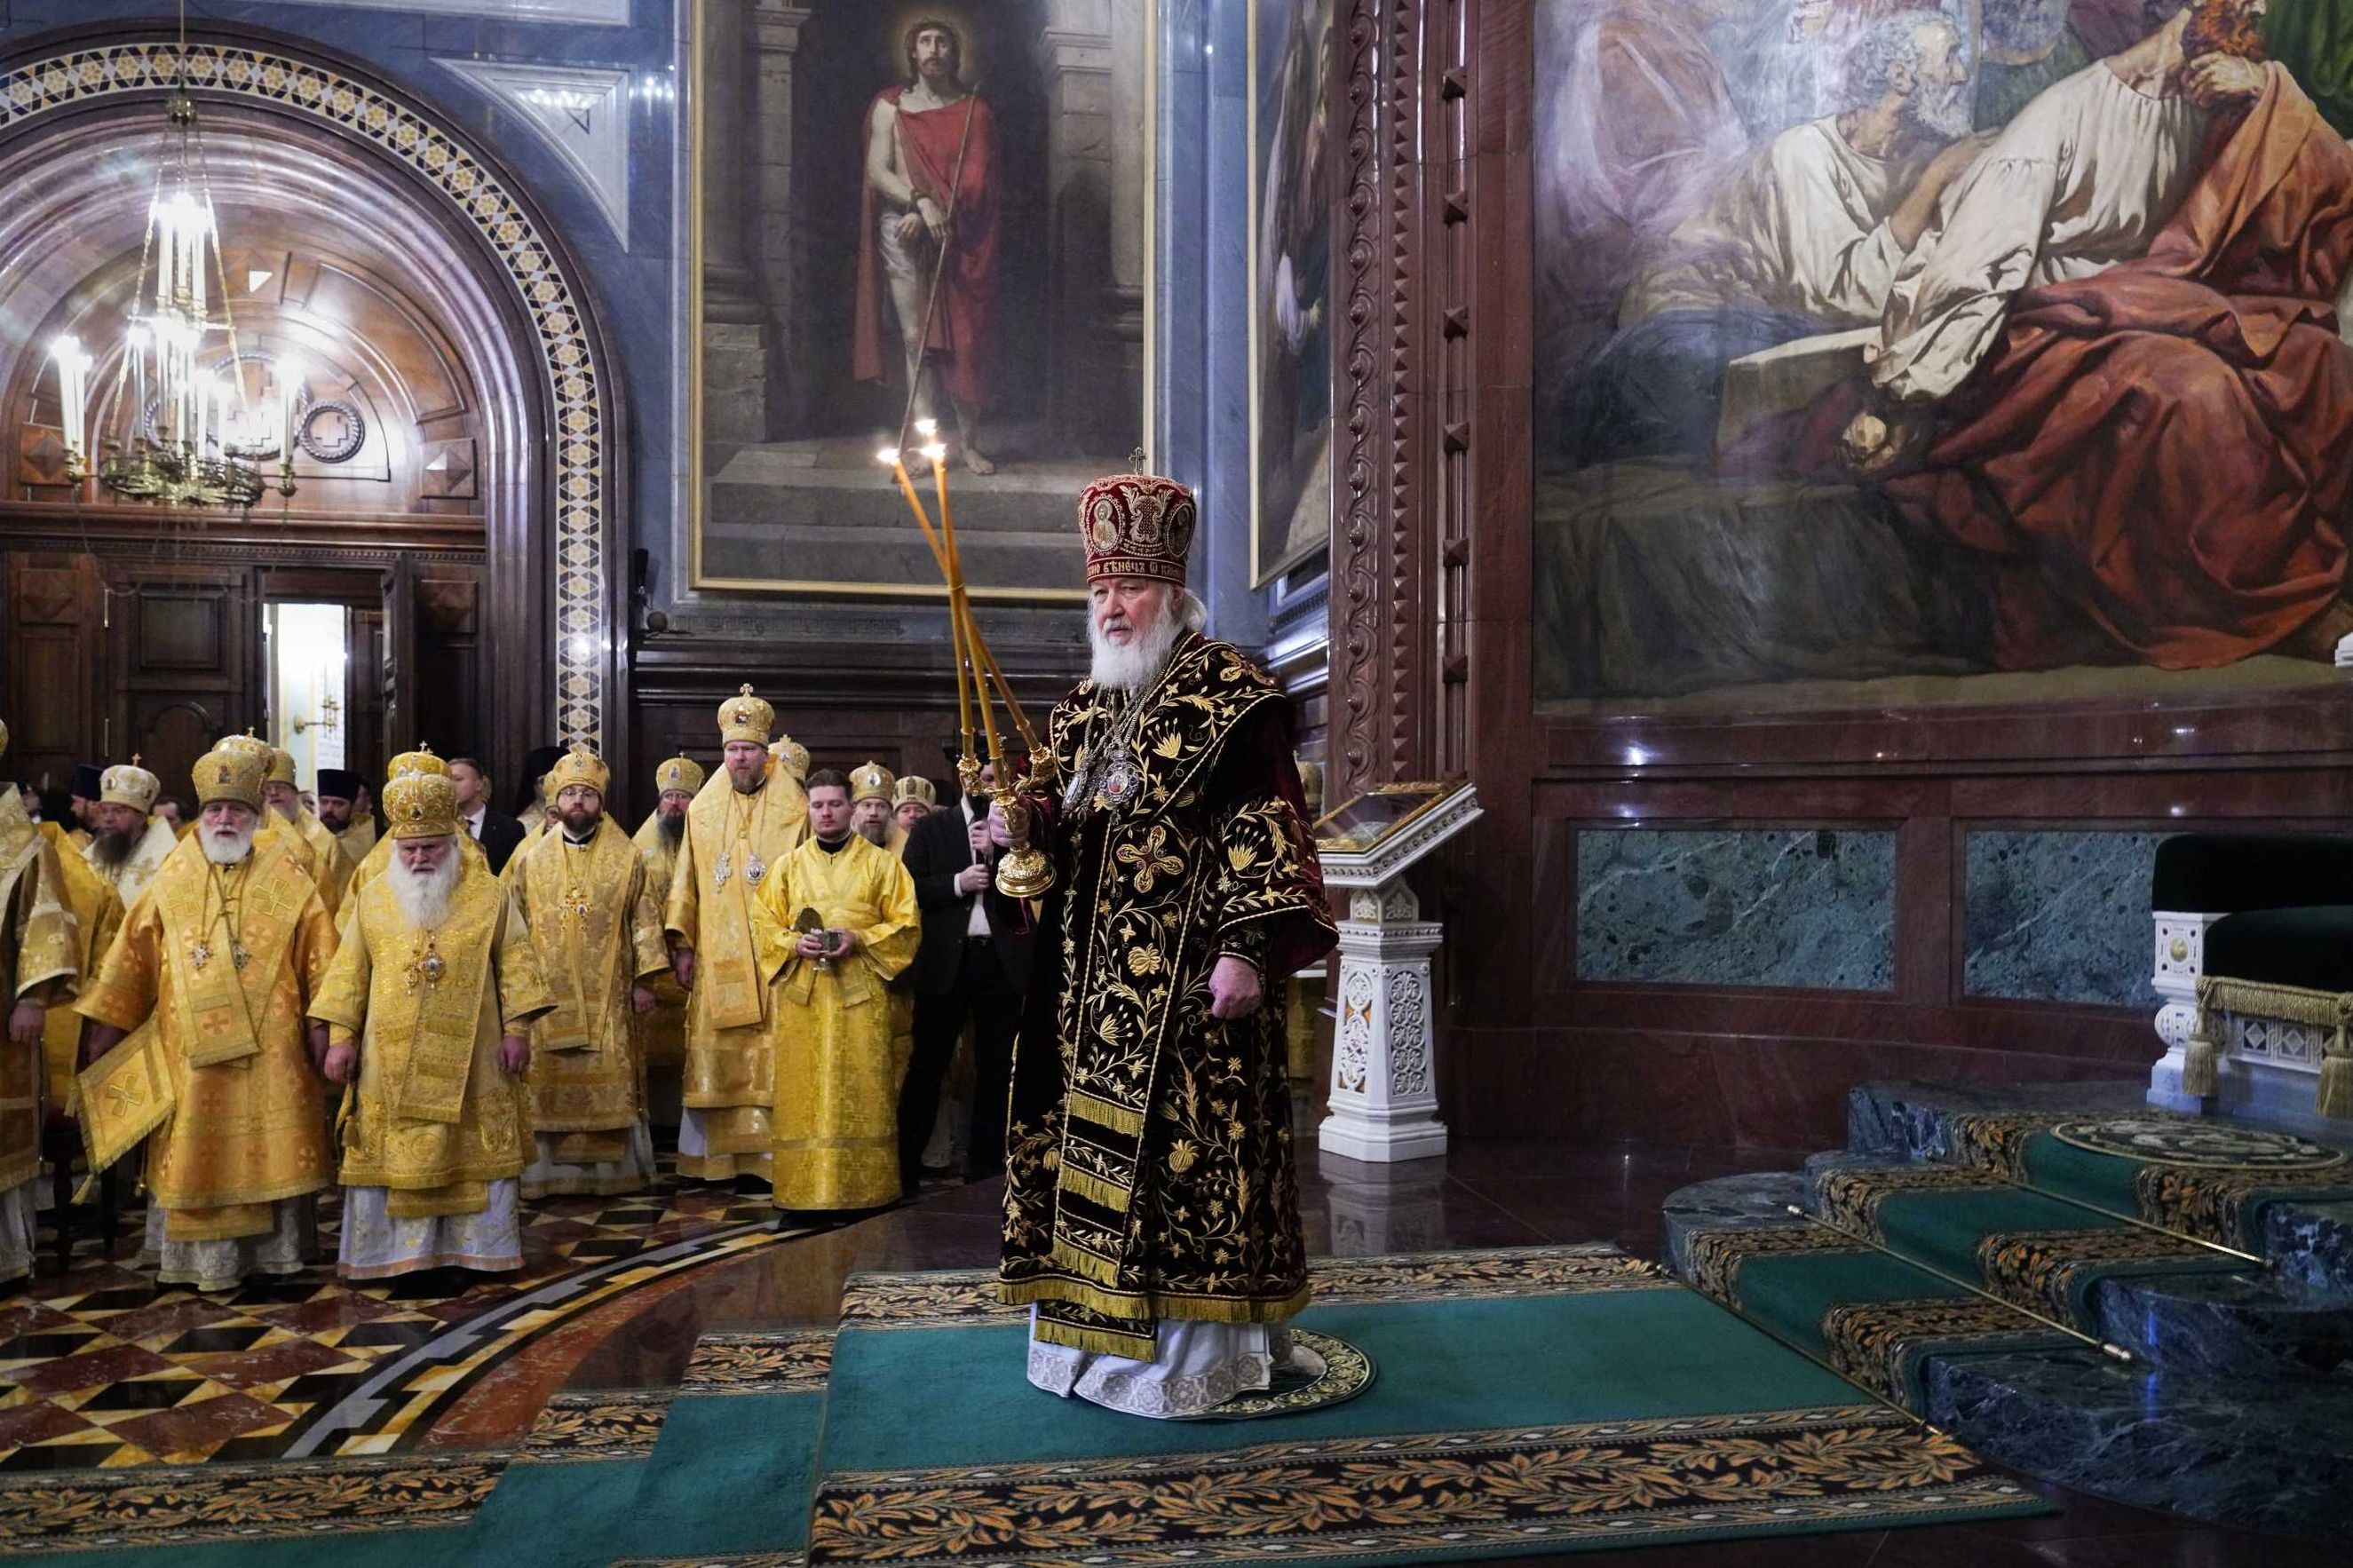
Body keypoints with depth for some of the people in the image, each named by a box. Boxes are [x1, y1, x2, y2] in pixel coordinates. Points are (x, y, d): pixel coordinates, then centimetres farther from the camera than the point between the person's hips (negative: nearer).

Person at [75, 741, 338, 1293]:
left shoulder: (287, 882, 2)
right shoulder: (171, 884, 7)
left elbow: (319, 957, 0)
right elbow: (132, 958, 9)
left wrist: (321, 1023, -6)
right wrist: (104, 1027, 7)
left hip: (270, 1047, -2)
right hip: (190, 1048, 2)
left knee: (269, 1147, 3)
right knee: (195, 1152, 5)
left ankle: (275, 1250, 14)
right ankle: (203, 1258, 16)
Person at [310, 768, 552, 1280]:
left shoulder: (490, 894, 0)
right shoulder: (372, 900, 5)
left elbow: (515, 965, 0)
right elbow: (349, 973, 7)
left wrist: (517, 1030, -6)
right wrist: (341, 1038, 1)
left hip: (469, 1061, -1)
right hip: (390, 1061, 1)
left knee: (475, 1157, 5)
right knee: (391, 1158, 5)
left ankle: (478, 1249, 18)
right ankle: (392, 1252, 17)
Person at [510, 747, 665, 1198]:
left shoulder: (626, 858, 4)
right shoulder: (530, 860, 7)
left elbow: (644, 921, 3)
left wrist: (644, 980, -2)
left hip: (607, 996, -1)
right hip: (547, 994, 1)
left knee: (610, 1083, 1)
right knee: (548, 1084, 1)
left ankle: (611, 1168, 11)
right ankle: (548, 1171, 8)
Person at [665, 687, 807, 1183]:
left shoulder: (794, 810, 1)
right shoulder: (702, 810, 10)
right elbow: (687, 880, 11)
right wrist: (682, 943, 5)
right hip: (716, 957, 3)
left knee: (773, 1055, -3)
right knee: (716, 1055, 5)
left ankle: (774, 1155, 3)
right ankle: (715, 1157, 13)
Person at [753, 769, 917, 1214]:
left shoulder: (881, 863, 7)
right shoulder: (788, 867, 14)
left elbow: (904, 924, 2)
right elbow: (767, 927, 12)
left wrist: (858, 939, -12)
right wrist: (795, 944, -9)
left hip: (860, 993, -2)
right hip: (801, 994, 2)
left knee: (859, 1091, -4)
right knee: (803, 1091, 0)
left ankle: (863, 1189, 3)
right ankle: (802, 1190, 5)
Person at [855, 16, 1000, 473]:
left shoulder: (974, 110, 8)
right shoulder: (890, 106, 9)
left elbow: (975, 181, -1)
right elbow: (878, 172, 0)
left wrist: (933, 214, -11)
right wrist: (921, 202, -16)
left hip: (956, 234, 0)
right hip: (902, 231, 0)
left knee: (961, 337, -2)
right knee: (915, 337, -3)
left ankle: (969, 440, 5)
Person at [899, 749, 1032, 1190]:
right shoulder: (931, 828, 8)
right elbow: (911, 889, 0)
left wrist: (996, 852, -11)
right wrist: (957, 884, -12)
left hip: (1002, 960, 2)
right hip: (946, 959, -2)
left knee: (996, 1066, 6)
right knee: (927, 1064, -1)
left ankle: (985, 1163, 15)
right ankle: (905, 1163, 7)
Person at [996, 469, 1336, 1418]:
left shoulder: (1229, 693, -7)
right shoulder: (1085, 708, 16)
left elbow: (1263, 829, -13)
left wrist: (1251, 947, -22)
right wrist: (1024, 824, -2)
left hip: (1184, 978, -7)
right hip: (1089, 980, 8)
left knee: (1183, 1149, -3)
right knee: (1086, 1147, 11)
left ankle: (1192, 1347, 10)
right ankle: (1096, 1331, 25)